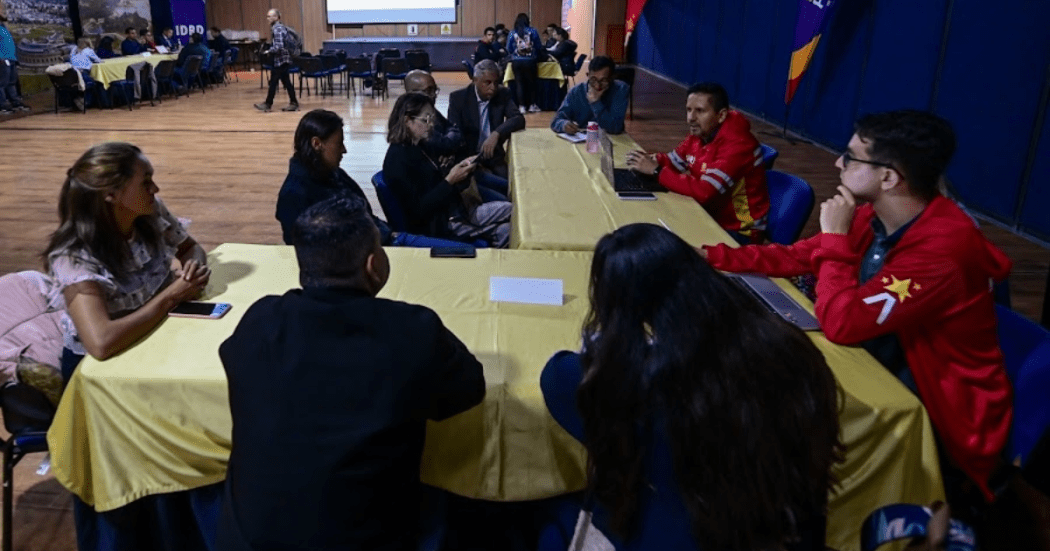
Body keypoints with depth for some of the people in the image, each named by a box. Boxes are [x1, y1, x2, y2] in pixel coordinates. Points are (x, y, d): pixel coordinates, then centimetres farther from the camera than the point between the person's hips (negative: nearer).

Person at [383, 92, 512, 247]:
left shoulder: (417, 148, 12)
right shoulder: (398, 160, -17)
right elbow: (418, 210, -21)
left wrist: (461, 167, 2)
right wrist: (450, 181, -22)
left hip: (452, 210, 10)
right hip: (438, 225, -10)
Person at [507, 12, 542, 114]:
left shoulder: (512, 33, 1)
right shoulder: (532, 31, -1)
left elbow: (509, 48, 3)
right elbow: (539, 46, 0)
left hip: (516, 61, 1)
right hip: (530, 61, -1)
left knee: (519, 83, 5)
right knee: (532, 82, 12)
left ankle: (522, 106, 0)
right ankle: (532, 105, 16)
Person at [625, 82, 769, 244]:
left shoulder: (737, 145, -27)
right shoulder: (698, 134, -1)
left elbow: (704, 191, -35)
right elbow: (672, 161, 12)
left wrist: (656, 171, -29)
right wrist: (650, 160, -12)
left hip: (738, 231, -7)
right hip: (709, 215, 7)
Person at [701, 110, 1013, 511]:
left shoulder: (942, 249, -30)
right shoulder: (875, 215, -5)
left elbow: (841, 325, -32)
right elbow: (797, 256, 4)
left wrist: (835, 236, -23)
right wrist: (713, 257, -4)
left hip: (939, 412, -7)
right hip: (884, 373, 7)